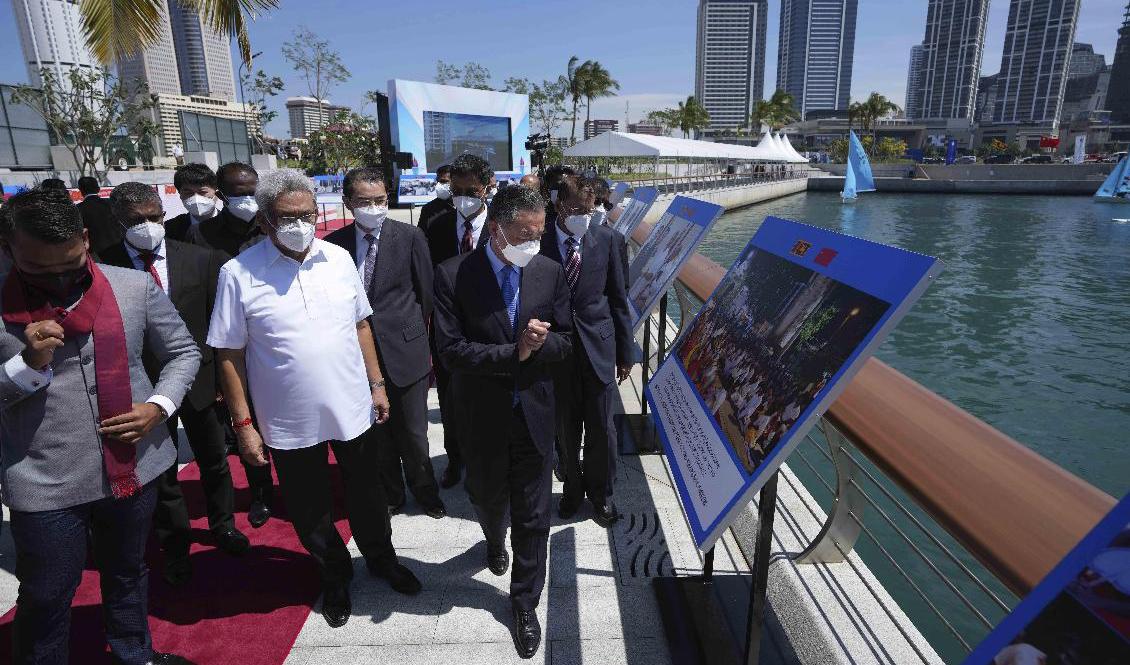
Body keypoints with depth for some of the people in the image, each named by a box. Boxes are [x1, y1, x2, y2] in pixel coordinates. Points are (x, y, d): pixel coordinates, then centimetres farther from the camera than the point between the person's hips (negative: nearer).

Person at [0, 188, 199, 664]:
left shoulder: (135, 286, -5)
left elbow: (182, 352, 4)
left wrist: (159, 406, -11)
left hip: (133, 469, 3)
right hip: (45, 486, -2)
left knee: (128, 574, 24)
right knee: (44, 600, 13)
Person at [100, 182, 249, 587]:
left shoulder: (199, 259, -5)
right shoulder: (107, 267, -11)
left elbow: (218, 320, -2)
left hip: (199, 379, 2)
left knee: (214, 460, 19)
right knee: (160, 471, 15)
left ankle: (223, 525, 43)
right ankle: (174, 548, 36)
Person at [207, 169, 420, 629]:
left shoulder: (338, 258, -2)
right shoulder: (239, 273, -11)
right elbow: (229, 355, -8)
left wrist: (377, 383, 6)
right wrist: (243, 424, -9)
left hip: (354, 409, 2)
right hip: (291, 422, -2)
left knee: (367, 494, 20)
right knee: (310, 510, 17)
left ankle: (382, 558, 45)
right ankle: (335, 576, 42)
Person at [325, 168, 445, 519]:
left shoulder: (410, 236, -5)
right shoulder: (335, 243, -1)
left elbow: (426, 291, 2)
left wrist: (412, 332, 6)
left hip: (405, 350, -2)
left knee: (413, 433, 9)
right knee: (377, 432, 16)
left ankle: (424, 490, 34)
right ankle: (390, 494, 38)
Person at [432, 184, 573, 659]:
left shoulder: (550, 273, -5)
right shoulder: (452, 276, -13)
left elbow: (564, 342, 0)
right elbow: (451, 350, -18)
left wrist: (535, 346, -21)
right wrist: (515, 352, -23)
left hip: (535, 414, 1)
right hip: (482, 417, -1)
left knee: (533, 517, 10)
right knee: (488, 499, 24)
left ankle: (525, 603, 31)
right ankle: (494, 541, 59)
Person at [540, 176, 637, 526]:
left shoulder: (607, 239, -3)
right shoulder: (540, 242, -6)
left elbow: (619, 297, 2)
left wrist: (625, 351, 4)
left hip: (598, 346, 0)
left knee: (601, 426, 9)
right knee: (566, 428, 14)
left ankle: (600, 493, 32)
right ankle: (573, 487, 37)